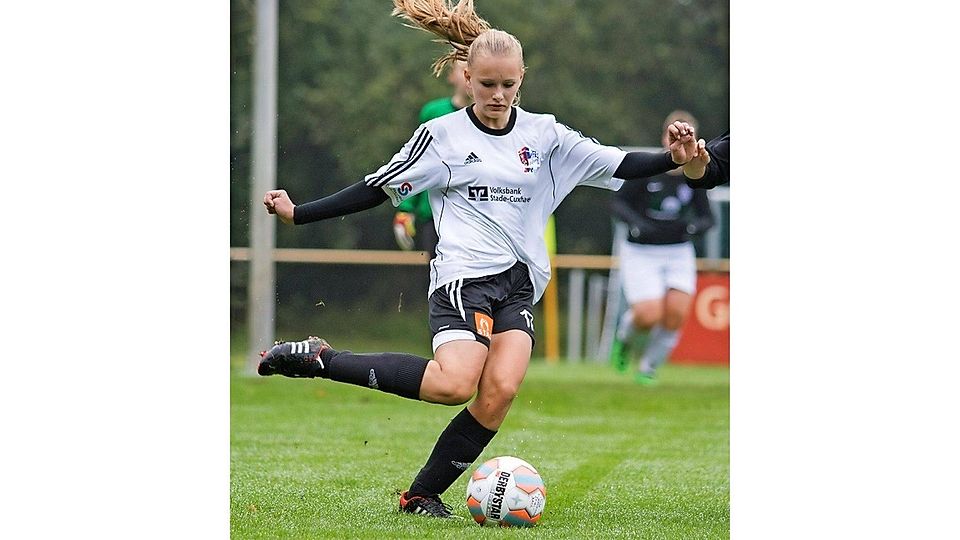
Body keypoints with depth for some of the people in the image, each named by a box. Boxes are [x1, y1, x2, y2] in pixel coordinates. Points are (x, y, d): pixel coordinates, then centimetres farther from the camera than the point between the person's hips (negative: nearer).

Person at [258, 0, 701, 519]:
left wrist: (672, 158, -11)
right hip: (464, 275, -4)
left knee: (500, 390, -18)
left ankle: (422, 495, -6)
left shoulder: (544, 133, 11)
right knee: (454, 383, -27)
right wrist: (299, 213, 0)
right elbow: (379, 188, 5)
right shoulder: (443, 135, 2)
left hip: (520, 281, 5)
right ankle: (319, 359, -13)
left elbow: (614, 164, 6)